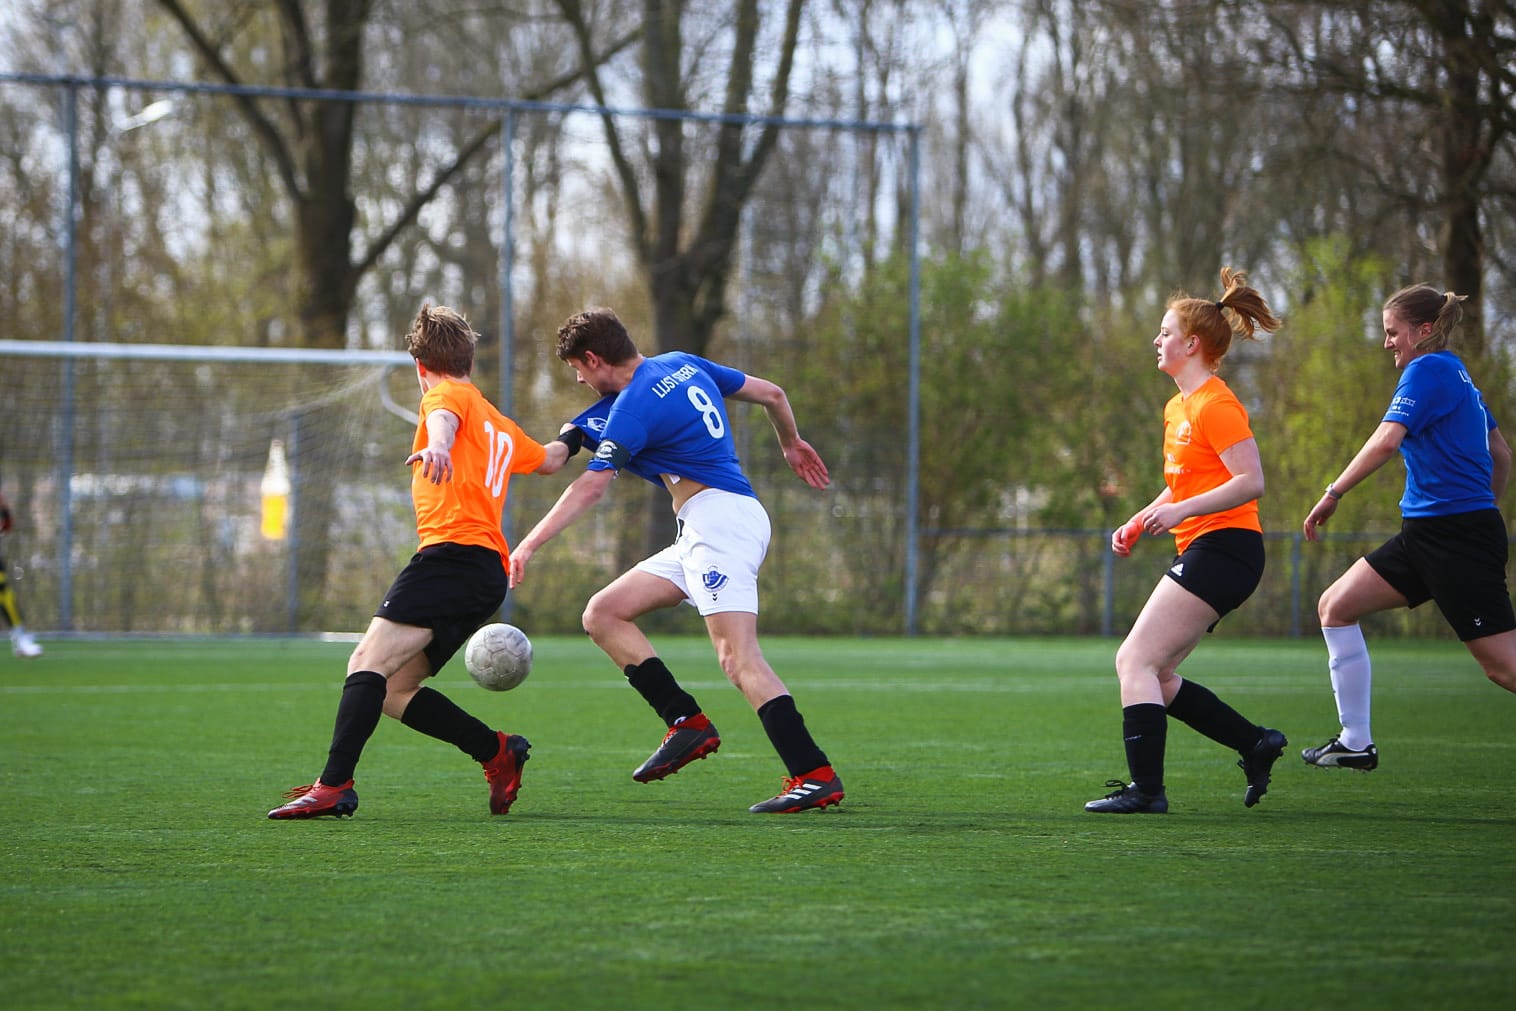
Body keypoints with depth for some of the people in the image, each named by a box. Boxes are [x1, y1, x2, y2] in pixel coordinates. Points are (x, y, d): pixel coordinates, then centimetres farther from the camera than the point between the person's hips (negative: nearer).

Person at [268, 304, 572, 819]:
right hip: (489, 570, 9)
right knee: (391, 691, 9)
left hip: (454, 551, -9)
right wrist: (572, 438, 74)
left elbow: (444, 417, -19)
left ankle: (334, 786, -34)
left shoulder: (447, 394, 8)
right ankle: (499, 751, 7)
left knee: (368, 662, -20)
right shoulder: (502, 427, 31)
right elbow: (549, 459, 51)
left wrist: (436, 445, -43)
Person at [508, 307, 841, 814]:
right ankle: (688, 723, 2)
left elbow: (590, 487, -18)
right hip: (702, 535, 10)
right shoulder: (684, 364, 16)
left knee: (738, 657, -19)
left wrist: (528, 546, -19)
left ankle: (816, 776, -25)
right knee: (602, 614, 8)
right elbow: (773, 395, 24)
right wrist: (791, 444, 42)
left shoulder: (633, 407, -10)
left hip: (718, 517, -10)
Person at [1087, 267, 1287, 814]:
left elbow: (1251, 482, -20)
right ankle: (1255, 743, 11)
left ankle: (1146, 788, -14)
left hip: (1222, 548, -10)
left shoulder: (1215, 405, -12)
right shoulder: (1178, 407, 19)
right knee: (1148, 670, 8)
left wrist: (1182, 510, -27)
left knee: (1137, 660, -14)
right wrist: (1137, 523, 15)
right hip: (1201, 551, 10)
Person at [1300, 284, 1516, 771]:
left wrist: (1333, 494, -18)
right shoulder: (1456, 375, 17)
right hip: (1425, 531, 10)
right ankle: (1356, 743, 9)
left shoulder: (1428, 371, -12)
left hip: (1455, 536, -10)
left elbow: (1386, 440, -24)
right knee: (1335, 606, 8)